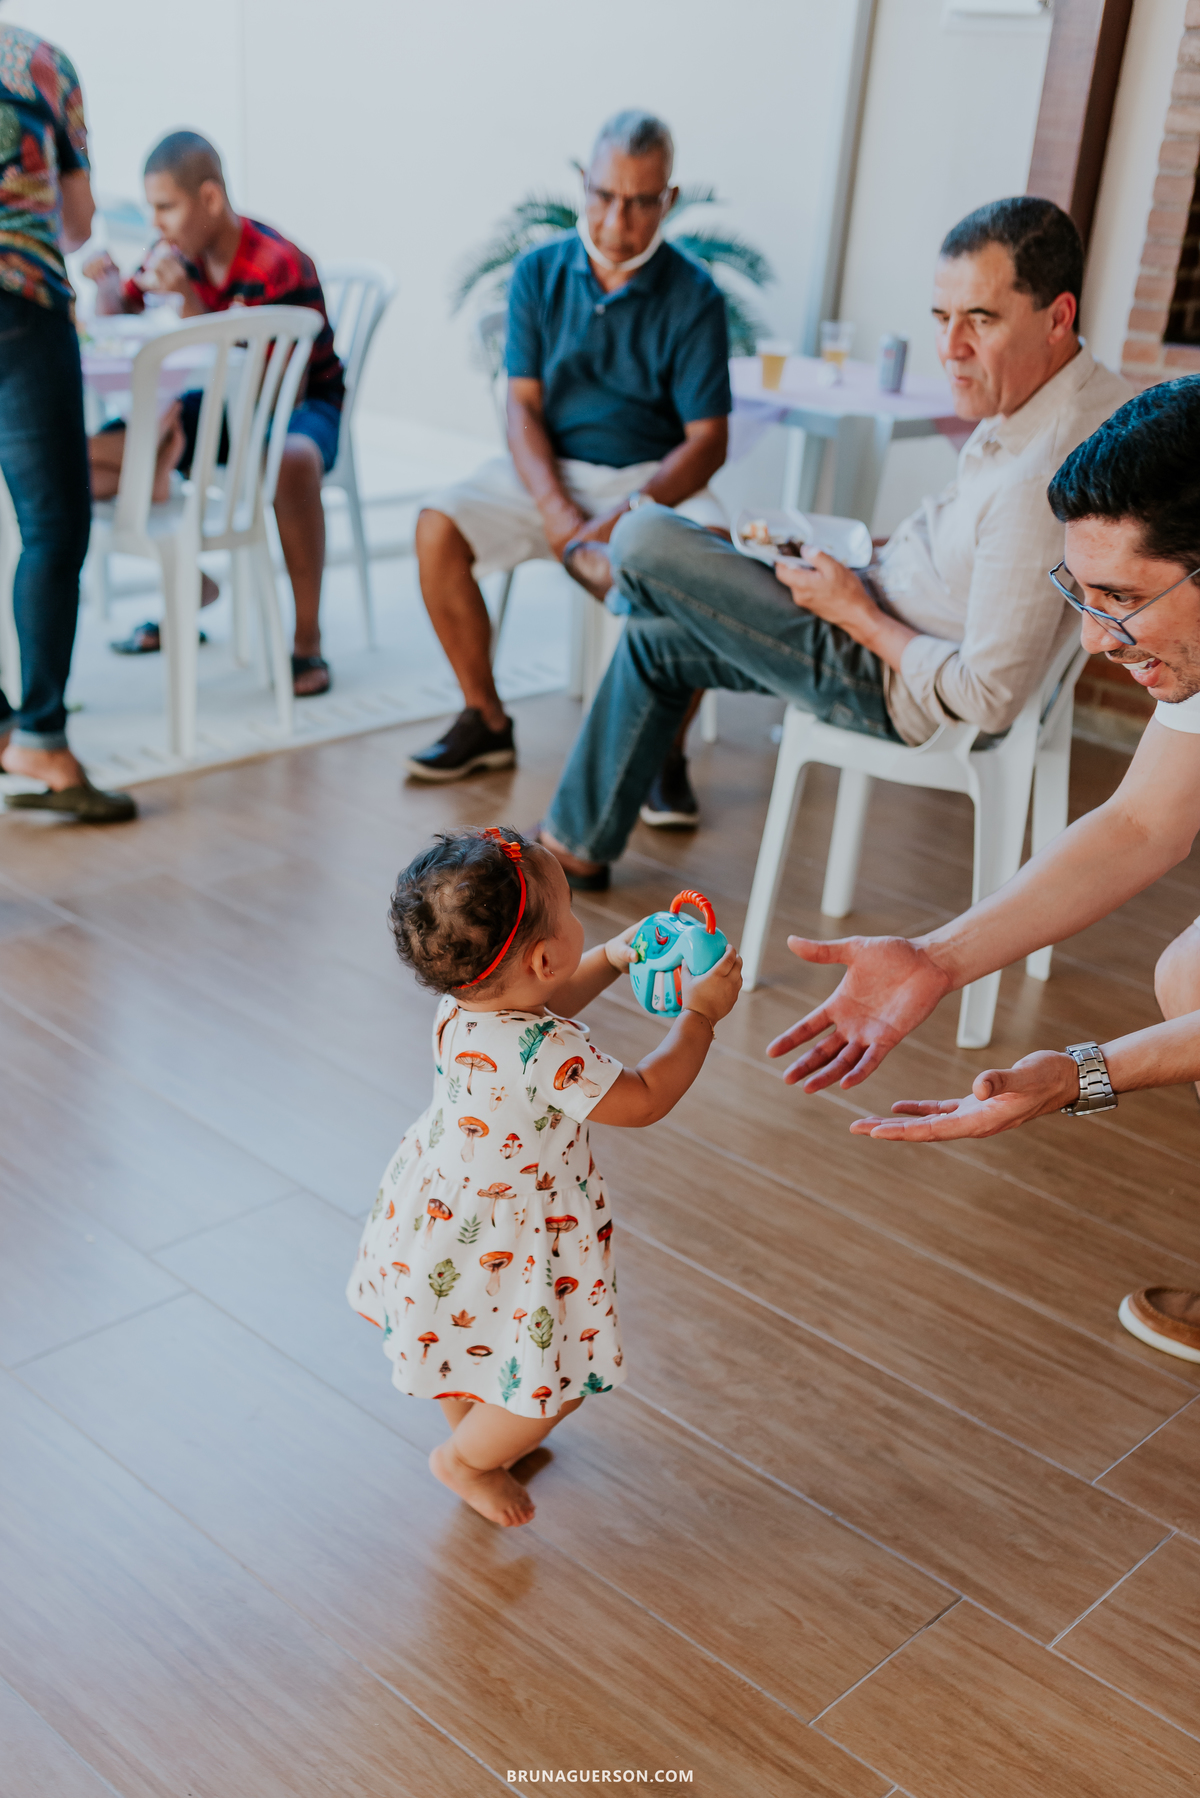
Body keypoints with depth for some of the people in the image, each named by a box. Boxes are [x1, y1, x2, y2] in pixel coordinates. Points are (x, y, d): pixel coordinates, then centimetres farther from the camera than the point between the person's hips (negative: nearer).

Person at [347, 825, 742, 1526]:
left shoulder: (466, 1005, -11)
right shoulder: (546, 1057, -37)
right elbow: (644, 1099, -24)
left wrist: (610, 960, 10)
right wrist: (699, 1016, -15)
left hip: (443, 1218, 9)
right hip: (500, 1251, -9)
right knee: (550, 1386, 13)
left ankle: (470, 1418, 59)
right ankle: (464, 1461, 34)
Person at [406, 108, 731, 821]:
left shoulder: (694, 296, -7)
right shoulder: (540, 273, 1)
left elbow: (707, 442, -10)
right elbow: (524, 407, -3)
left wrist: (626, 515, -26)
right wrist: (560, 518, -20)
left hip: (653, 476, -2)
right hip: (548, 470, 3)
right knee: (438, 529, -21)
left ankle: (667, 749, -16)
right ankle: (486, 720, -4)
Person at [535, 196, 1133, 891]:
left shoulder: (1038, 482, -35)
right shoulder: (1096, 391, -4)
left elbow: (990, 701, -31)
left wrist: (859, 613, -18)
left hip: (893, 684, -10)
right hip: (892, 622, 10)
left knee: (642, 540, -10)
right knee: (654, 641, 20)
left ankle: (594, 556, 28)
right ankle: (577, 842, 31)